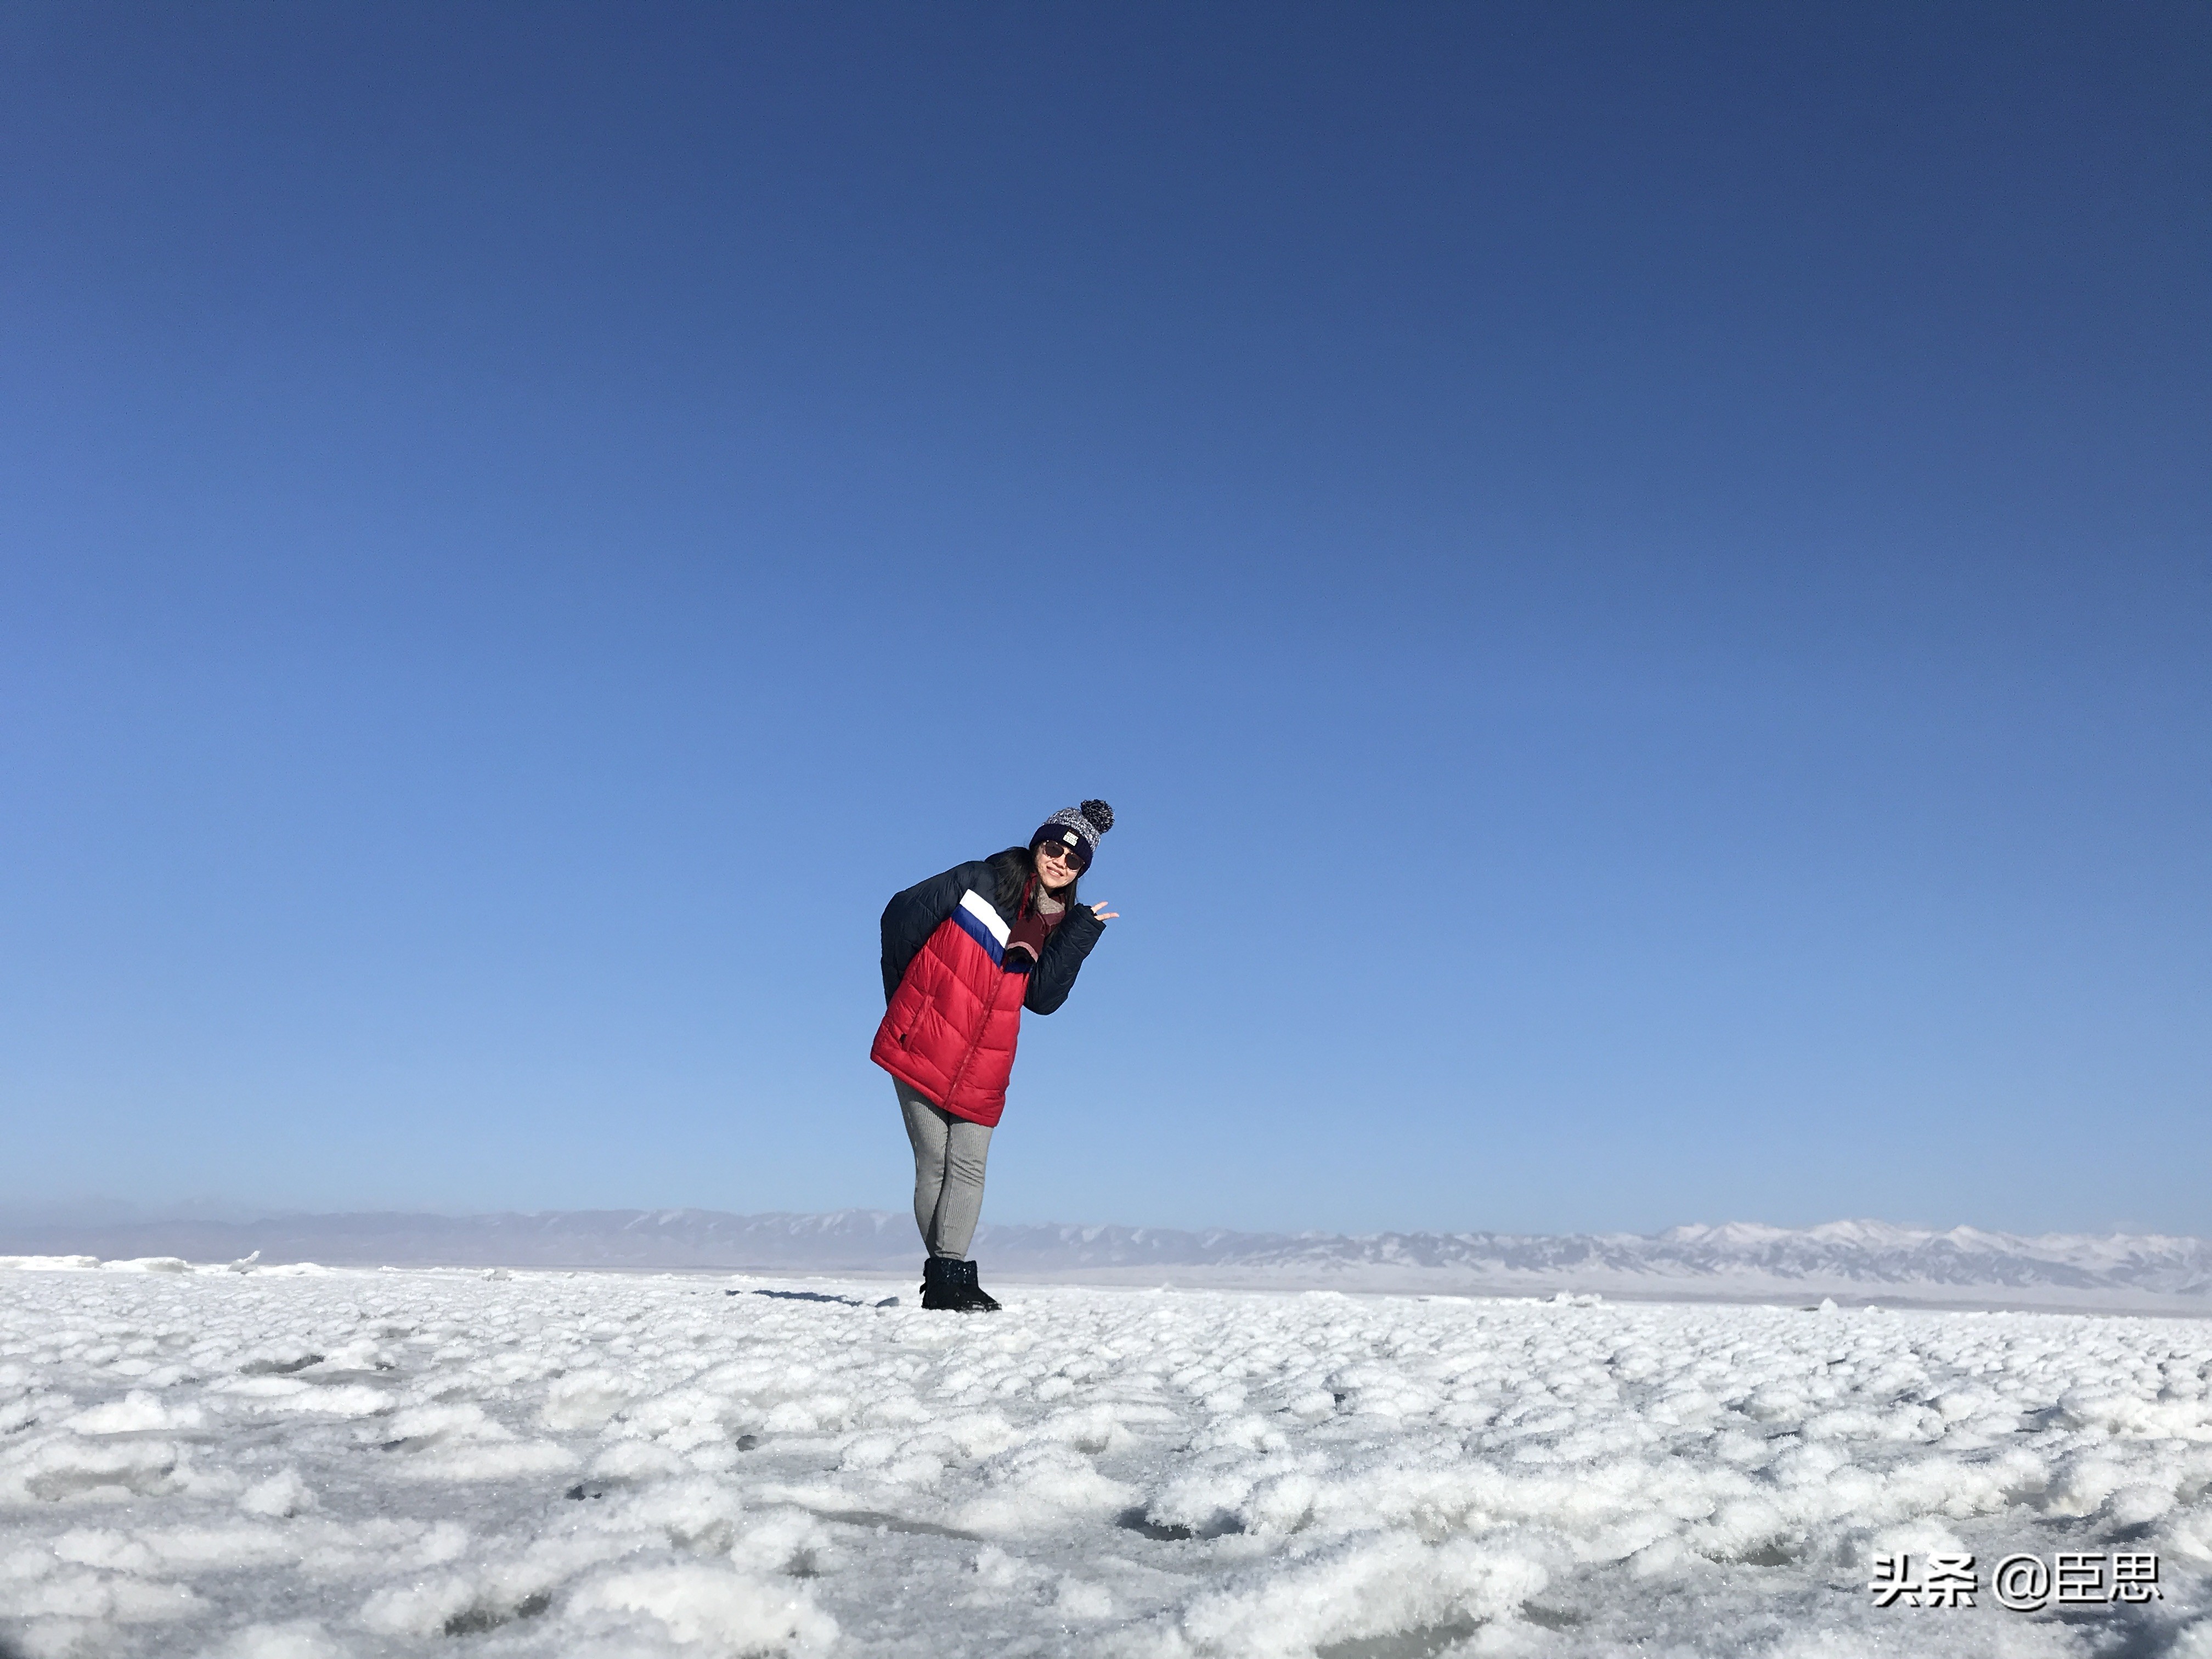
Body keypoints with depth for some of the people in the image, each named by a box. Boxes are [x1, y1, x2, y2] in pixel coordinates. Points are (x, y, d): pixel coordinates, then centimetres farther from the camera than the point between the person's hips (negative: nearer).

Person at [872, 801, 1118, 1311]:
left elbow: (1042, 999, -3)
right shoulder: (982, 881, -4)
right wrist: (907, 996, 6)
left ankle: (947, 1276, -9)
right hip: (922, 1045, -4)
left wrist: (1081, 932, -9)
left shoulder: (1059, 926, 10)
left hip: (982, 1068, 4)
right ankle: (947, 1274, 5)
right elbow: (901, 916, 0)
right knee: (934, 1163, -2)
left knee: (967, 1166, -6)